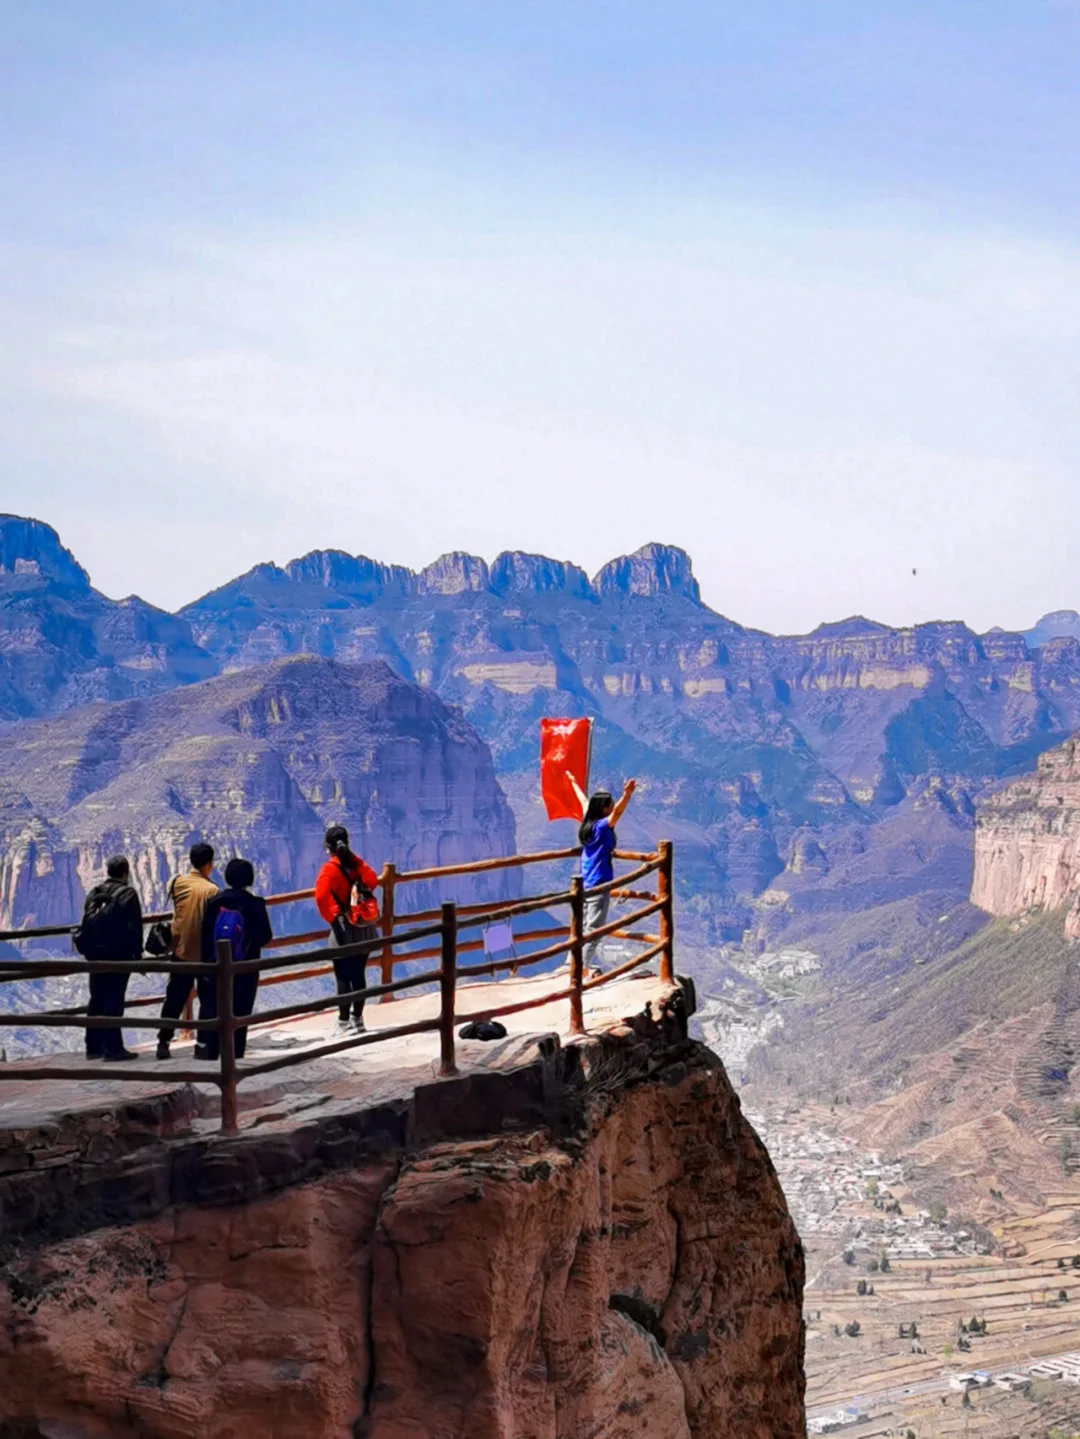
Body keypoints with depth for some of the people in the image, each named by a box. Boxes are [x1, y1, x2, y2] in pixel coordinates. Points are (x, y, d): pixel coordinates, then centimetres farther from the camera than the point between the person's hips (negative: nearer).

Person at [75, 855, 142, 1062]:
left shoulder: (94, 893, 12)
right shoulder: (127, 894, -8)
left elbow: (87, 924, 13)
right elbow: (134, 928, -12)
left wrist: (89, 949, 18)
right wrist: (137, 954, -6)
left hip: (96, 954, 6)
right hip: (118, 954, -6)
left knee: (97, 1000, 12)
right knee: (114, 1000, -7)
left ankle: (94, 1046, 16)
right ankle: (113, 1048, -9)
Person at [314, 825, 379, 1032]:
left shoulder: (330, 869, -14)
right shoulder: (357, 863, 1)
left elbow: (321, 895, -26)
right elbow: (372, 881, 16)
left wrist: (331, 916, -13)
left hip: (344, 929, -5)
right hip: (365, 928, 5)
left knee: (343, 977, 0)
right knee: (359, 975, 13)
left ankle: (344, 1021, 1)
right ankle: (358, 1019, 18)